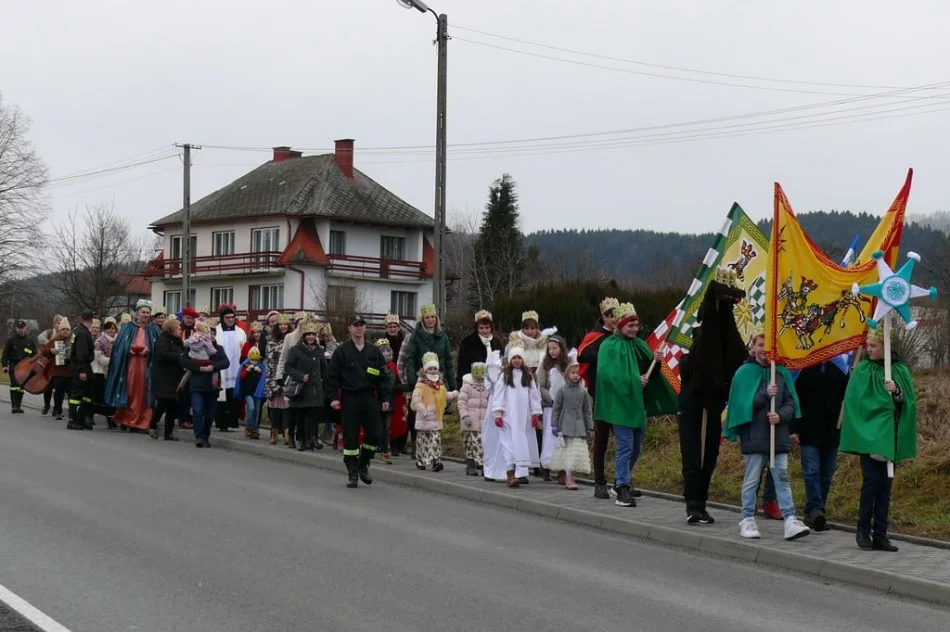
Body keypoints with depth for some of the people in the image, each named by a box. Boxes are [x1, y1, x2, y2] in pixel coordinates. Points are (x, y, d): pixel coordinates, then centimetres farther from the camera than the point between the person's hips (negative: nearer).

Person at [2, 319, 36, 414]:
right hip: (13, 365, -3)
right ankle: (13, 405, -19)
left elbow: (35, 354, 13)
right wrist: (4, 365, -7)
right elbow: (5, 354, 3)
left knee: (21, 386, 7)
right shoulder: (10, 340, 2)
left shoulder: (30, 340, 8)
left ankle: (18, 405, 15)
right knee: (14, 384, -15)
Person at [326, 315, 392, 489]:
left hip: (369, 398, 3)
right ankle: (352, 473, 10)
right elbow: (332, 376, -1)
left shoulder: (374, 351, 9)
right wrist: (334, 397, -9)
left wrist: (385, 398, 4)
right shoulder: (342, 351, 1)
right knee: (350, 437, 0)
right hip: (349, 398, -2)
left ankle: (363, 463, 23)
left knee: (374, 435, -2)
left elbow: (382, 376, 10)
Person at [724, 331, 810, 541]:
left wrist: (781, 415, -15)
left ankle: (790, 520, -3)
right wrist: (765, 394, -20)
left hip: (779, 435, 2)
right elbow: (742, 403, -8)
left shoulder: (782, 373, 6)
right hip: (754, 436, -2)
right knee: (751, 480, 6)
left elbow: (791, 403, 5)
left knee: (782, 478, 0)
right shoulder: (744, 372, -1)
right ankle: (747, 520, 15)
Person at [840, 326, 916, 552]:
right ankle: (863, 531, 4)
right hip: (869, 434, -3)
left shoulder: (901, 371, 6)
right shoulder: (863, 370, -1)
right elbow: (854, 402, -7)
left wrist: (897, 392, -17)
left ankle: (880, 534, 10)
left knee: (885, 485, 4)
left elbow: (909, 403, 2)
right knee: (871, 480, -8)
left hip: (890, 437, 3)